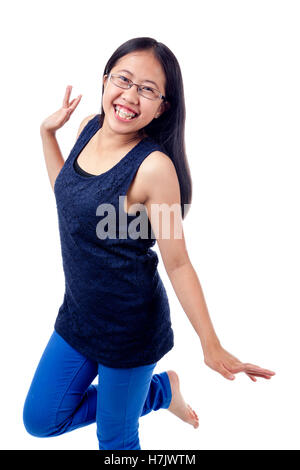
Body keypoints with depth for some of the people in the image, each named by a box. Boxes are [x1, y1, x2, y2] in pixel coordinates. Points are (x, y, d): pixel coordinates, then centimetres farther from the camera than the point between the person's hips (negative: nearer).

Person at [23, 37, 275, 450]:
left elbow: (177, 262, -17)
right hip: (78, 311, 7)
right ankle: (161, 391, 32)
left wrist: (212, 346, -15)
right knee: (40, 420, 20)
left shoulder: (154, 166, -24)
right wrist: (48, 133, 7)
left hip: (129, 326, -7)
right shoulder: (91, 126, -3)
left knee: (115, 439, 15)